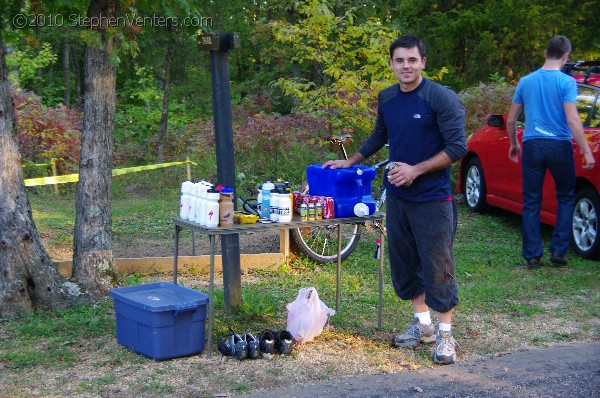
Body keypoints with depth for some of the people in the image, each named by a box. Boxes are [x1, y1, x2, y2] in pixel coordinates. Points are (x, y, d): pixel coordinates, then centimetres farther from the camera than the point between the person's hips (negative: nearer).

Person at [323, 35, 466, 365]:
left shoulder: (442, 98, -12)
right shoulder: (387, 99, 8)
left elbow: (457, 147, -14)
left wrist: (416, 170, -19)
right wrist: (350, 162, 21)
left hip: (431, 198, -6)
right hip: (397, 197, 7)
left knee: (437, 266, -2)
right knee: (403, 264, 13)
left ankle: (445, 334, 11)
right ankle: (422, 323, 28)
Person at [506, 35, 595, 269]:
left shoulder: (526, 82, 6)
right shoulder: (566, 82, -7)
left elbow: (511, 120, 11)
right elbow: (572, 120, -15)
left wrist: (514, 144, 26)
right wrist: (586, 152, -12)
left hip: (532, 146, 3)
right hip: (559, 146, -3)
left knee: (531, 202, 8)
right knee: (566, 198, 14)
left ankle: (532, 256, 8)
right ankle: (558, 251, 9)